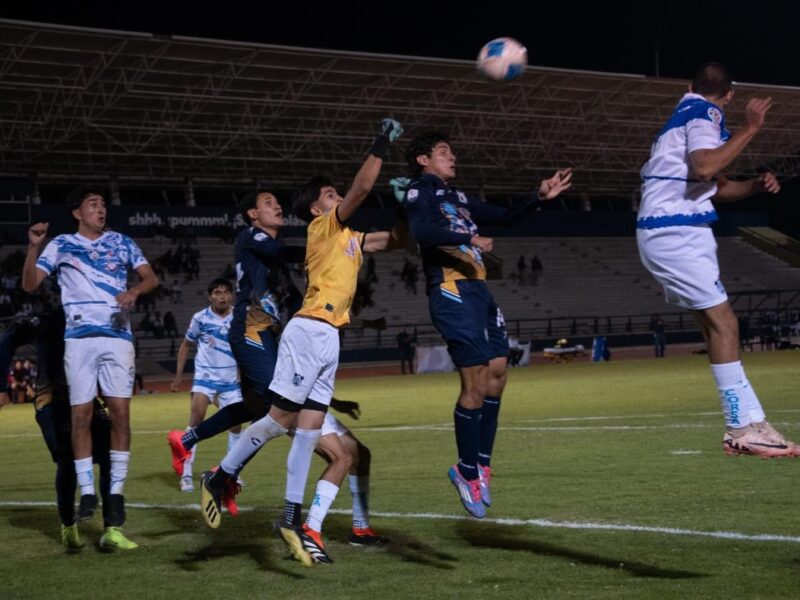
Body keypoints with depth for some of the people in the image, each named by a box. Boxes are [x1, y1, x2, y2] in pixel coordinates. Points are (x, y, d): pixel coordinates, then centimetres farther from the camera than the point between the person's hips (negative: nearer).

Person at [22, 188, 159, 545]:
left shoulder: (122, 243, 14)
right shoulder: (61, 245, 10)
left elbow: (150, 277, 7)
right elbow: (30, 285, 4)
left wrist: (134, 291, -15)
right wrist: (34, 247, -11)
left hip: (117, 336, 1)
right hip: (79, 337, -1)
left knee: (120, 411, -6)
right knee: (81, 414, -4)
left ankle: (117, 490, 0)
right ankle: (86, 491, 2)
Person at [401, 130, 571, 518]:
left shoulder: (458, 197, 25)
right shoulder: (420, 191, -1)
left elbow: (505, 217, 31)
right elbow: (422, 230, -22)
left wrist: (540, 198, 20)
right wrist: (470, 239, -21)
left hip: (478, 291, 9)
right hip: (452, 292, -9)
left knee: (496, 373, 5)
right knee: (475, 383, -11)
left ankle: (481, 463, 12)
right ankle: (468, 471, -4)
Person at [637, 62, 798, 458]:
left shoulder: (687, 113, 22)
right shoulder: (704, 113, -7)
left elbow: (715, 187, 27)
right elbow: (705, 167, -27)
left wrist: (756, 185, 10)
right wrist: (749, 129, -21)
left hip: (670, 232, 10)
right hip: (676, 232, -10)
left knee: (718, 326, 8)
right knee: (722, 324, -12)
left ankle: (746, 425, 6)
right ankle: (745, 428, -14)